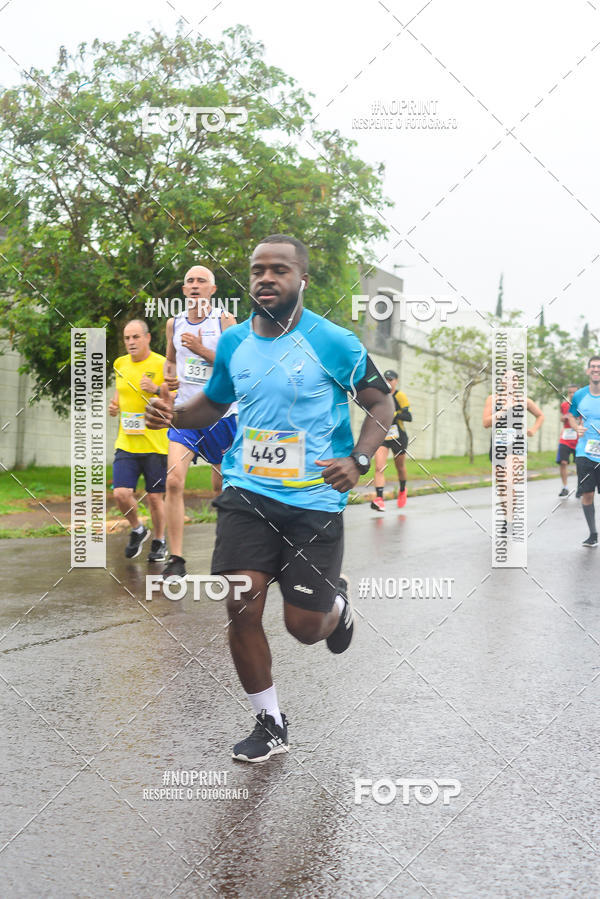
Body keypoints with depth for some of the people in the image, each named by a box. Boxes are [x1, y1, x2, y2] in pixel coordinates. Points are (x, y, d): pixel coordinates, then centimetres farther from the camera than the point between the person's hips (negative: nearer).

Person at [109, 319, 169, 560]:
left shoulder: (162, 364, -7)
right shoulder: (120, 364, 9)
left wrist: (156, 389, -21)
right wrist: (114, 406, 4)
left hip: (155, 444, -4)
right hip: (126, 443, 4)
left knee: (154, 497, 4)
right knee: (121, 494, -8)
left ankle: (159, 541, 27)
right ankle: (137, 530, 21)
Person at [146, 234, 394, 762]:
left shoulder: (333, 342, -8)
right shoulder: (234, 342, 6)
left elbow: (381, 405, 1)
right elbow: (214, 403, 22)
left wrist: (358, 461, -16)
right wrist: (173, 415, 0)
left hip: (314, 499, -3)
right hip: (248, 492, 3)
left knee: (304, 626, 0)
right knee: (242, 606, -10)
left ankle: (337, 605, 40)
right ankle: (270, 724, 11)